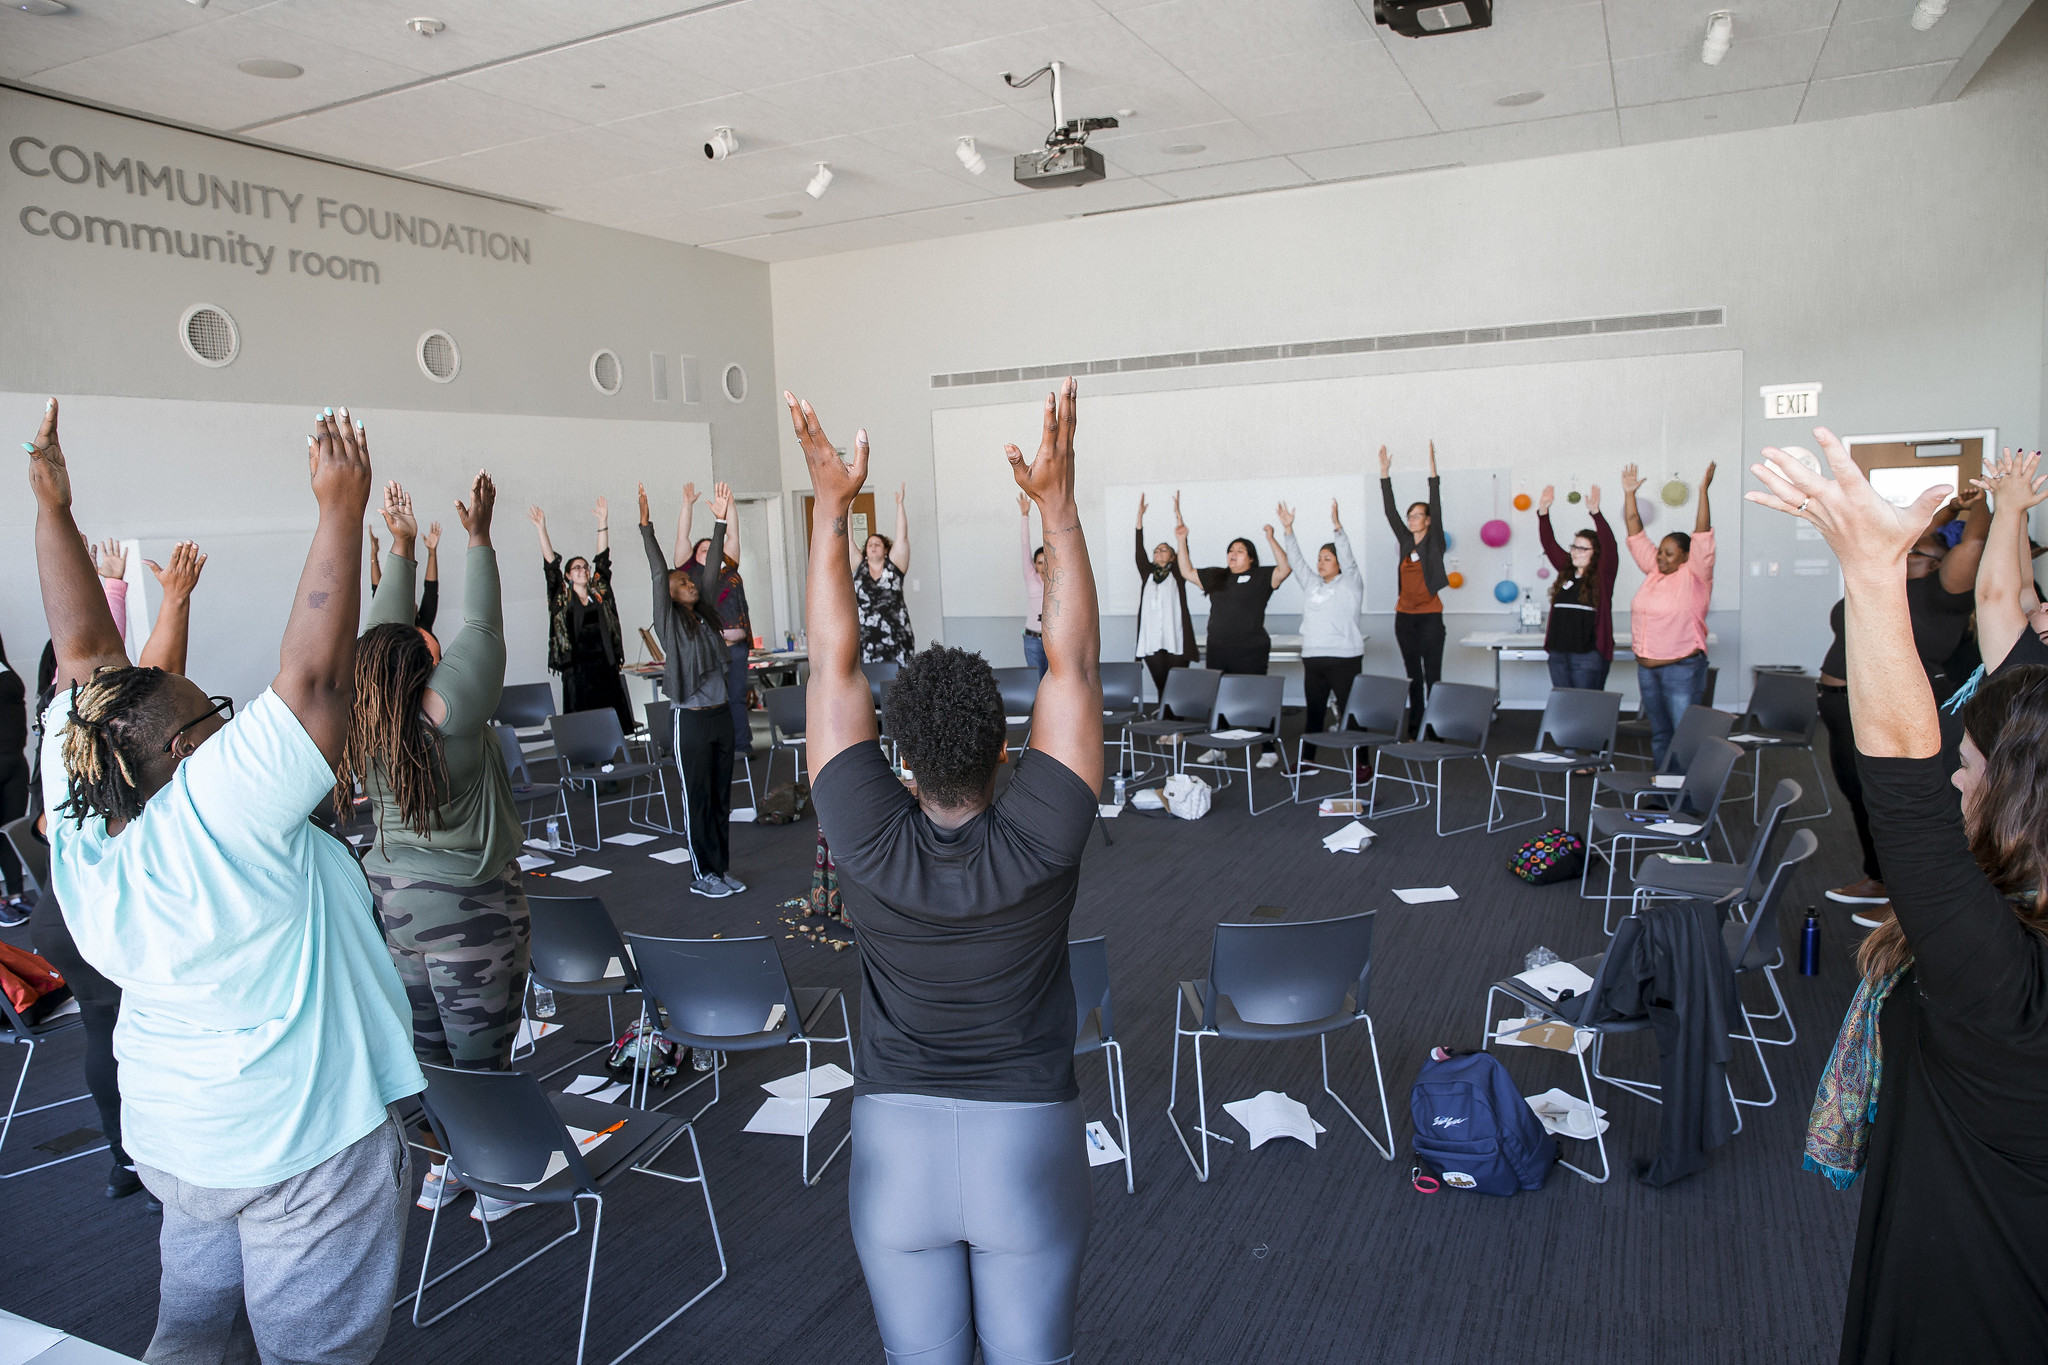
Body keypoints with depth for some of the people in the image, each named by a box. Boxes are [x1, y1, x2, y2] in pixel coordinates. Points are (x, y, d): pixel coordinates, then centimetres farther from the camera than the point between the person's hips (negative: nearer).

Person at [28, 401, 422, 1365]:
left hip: (172, 1140, 7)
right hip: (304, 1143, -7)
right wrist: (341, 508, -30)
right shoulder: (219, 808, -27)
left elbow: (86, 651, 0)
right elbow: (313, 674, -32)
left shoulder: (80, 820, -7)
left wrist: (51, 505, 3)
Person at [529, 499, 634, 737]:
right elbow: (550, 564, -2)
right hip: (577, 668, -3)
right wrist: (541, 529, -9)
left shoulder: (599, 593, 11)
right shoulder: (563, 599, 5)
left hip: (605, 666, 3)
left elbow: (603, 558, 8)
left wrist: (603, 521, 3)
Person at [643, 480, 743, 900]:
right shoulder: (669, 622, -5)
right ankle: (703, 876, 10)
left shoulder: (706, 615, 9)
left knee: (722, 797, 11)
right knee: (698, 798, 2)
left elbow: (712, 569, 5)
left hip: (721, 715, 6)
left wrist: (721, 521, 2)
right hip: (692, 720, -6)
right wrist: (646, 525, -22)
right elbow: (658, 572, -13)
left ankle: (723, 869, 20)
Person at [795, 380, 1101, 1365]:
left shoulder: (867, 842, -15)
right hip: (1029, 1145, -1)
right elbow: (1073, 663, -13)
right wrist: (1057, 506, -13)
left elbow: (832, 664, -10)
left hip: (896, 1146, 1)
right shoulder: (1040, 841, -18)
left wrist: (831, 508, -7)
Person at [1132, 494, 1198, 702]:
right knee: (1161, 686, 4)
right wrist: (1140, 515, 1)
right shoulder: (1147, 573, 14)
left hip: (1176, 640, -3)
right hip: (1152, 642, 3)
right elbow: (1139, 549, 7)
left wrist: (1177, 514, -9)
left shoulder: (1177, 574, 7)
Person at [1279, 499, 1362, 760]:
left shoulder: (1350, 584, 0)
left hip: (1344, 660, -6)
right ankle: (1306, 759, 19)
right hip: (1312, 659, 6)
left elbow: (1348, 558, -14)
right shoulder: (1312, 586, 16)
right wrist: (1288, 529, 3)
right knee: (1314, 712, 12)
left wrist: (1337, 526, -25)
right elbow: (1296, 560, 13)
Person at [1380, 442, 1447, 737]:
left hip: (1429, 616, -5)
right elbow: (1390, 511, 7)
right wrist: (1385, 474, 3)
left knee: (1432, 676, -4)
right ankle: (1414, 731, 14)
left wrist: (1433, 472, -19)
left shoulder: (1434, 542, -2)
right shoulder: (1405, 541, 9)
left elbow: (1436, 507, -12)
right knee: (1413, 676, 10)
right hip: (1405, 616, 5)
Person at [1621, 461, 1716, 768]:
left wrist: (1703, 491, -21)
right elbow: (1635, 533, 11)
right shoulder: (1653, 572, 8)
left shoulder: (1694, 576, -6)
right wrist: (1629, 493, 10)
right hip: (1647, 667, 7)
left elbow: (1702, 536, -15)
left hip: (1682, 668, -6)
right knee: (1658, 732, 13)